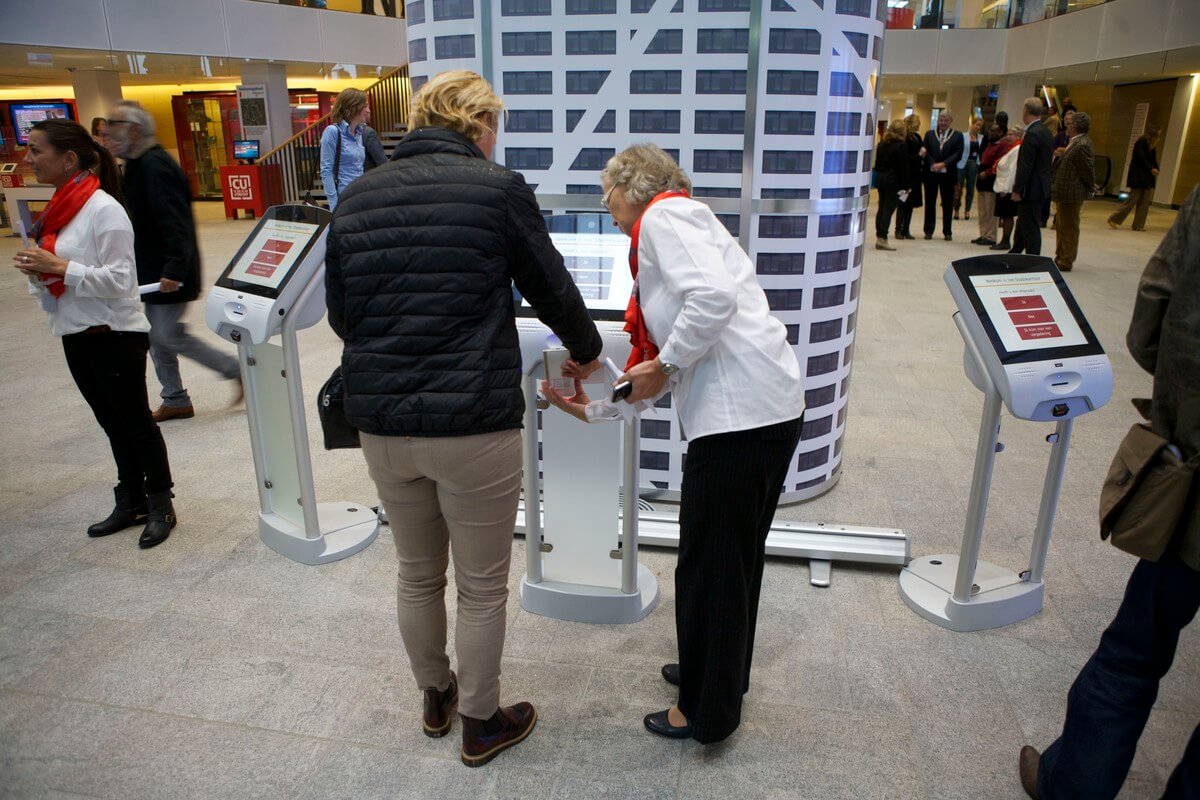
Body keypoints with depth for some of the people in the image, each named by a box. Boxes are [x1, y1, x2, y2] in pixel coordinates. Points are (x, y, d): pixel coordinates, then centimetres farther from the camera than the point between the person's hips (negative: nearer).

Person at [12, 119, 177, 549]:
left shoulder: (104, 209, -16)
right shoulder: (59, 209, 10)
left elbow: (119, 279, -19)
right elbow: (57, 278, 18)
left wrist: (59, 267, -22)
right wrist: (37, 271, -3)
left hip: (115, 334, -8)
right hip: (76, 335, 8)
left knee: (136, 422, 4)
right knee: (112, 424, 16)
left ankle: (160, 505, 18)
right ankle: (131, 502, 28)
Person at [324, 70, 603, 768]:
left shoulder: (357, 196, 6)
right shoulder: (499, 188, -8)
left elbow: (340, 313, 11)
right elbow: (551, 287, 1)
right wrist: (586, 351, 19)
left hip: (381, 423, 5)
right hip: (474, 425, -5)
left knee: (418, 574, 24)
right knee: (482, 587, 14)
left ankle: (436, 698, 45)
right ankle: (482, 725, 34)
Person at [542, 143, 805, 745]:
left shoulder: (665, 215, -5)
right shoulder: (662, 232, 24)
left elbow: (714, 298, -24)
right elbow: (663, 364, 22)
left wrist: (663, 365, -12)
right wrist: (593, 408, 22)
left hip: (740, 413, -10)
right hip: (768, 409, 10)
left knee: (709, 566, 6)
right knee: (733, 558, 24)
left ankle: (706, 711, 25)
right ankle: (719, 673, 45)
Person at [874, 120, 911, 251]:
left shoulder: (882, 144, 8)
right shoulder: (902, 145, -11)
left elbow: (877, 164, 13)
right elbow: (904, 167, -11)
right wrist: (906, 186, -7)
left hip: (881, 179, 7)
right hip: (894, 181, -7)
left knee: (881, 209, 11)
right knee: (888, 210, -5)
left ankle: (879, 237, 13)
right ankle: (882, 239, -7)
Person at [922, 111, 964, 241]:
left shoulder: (957, 136, 5)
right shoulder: (929, 134, 10)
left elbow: (958, 154, -4)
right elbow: (925, 152, 2)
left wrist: (943, 164, -16)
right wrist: (933, 164, -14)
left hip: (948, 174, -1)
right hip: (930, 173, 1)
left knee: (948, 204, 4)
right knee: (930, 202, 5)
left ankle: (947, 232, 11)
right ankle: (928, 230, 13)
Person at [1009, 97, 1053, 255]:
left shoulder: (1032, 134, -18)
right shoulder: (1046, 132, 12)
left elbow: (1026, 165, -21)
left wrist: (1017, 189, -16)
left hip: (1031, 187, -10)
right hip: (1040, 186, 10)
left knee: (1031, 227, -4)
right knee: (1022, 224, 20)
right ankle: (1014, 253, 31)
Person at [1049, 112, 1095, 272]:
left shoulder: (1082, 146, -20)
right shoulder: (1075, 143, 10)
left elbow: (1088, 171, -16)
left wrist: (1090, 190, -5)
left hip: (1071, 195, -10)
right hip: (1064, 194, 10)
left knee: (1069, 229, 0)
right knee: (1061, 227, 19)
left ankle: (1066, 263, 9)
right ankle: (1060, 258, 30)